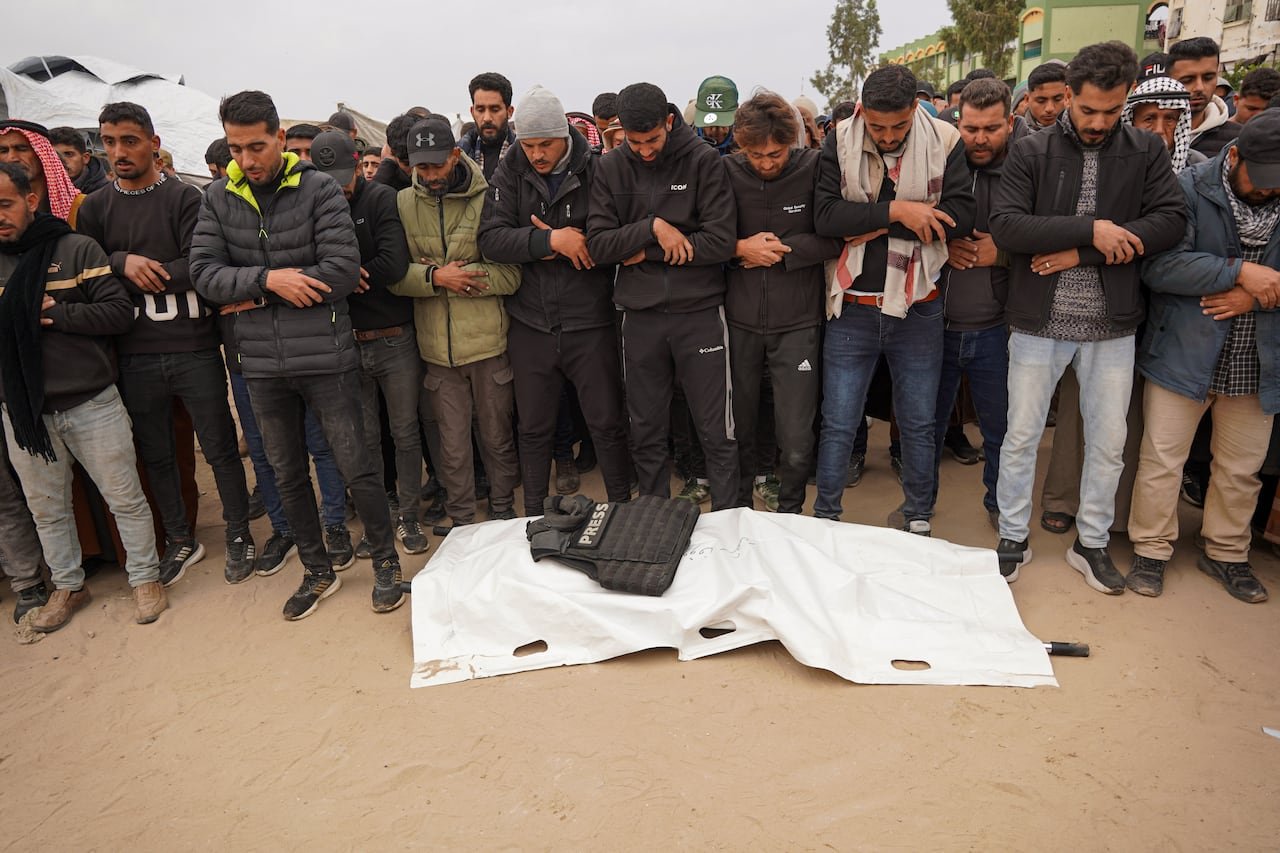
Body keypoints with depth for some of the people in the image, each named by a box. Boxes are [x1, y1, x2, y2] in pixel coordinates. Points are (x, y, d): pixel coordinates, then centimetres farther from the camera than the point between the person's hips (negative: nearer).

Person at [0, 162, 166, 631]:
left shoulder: (77, 249, -5)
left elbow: (121, 312, -12)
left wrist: (54, 313, -18)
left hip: (91, 404, -4)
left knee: (125, 498, 6)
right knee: (45, 508, 16)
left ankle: (145, 578, 23)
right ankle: (67, 586, 33)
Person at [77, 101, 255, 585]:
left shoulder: (186, 199, -2)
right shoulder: (95, 209, 9)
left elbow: (200, 268, -14)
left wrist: (140, 277, -13)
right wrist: (122, 263, -15)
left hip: (195, 350, -4)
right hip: (135, 358, 4)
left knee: (220, 448, 5)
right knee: (156, 455, 14)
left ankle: (239, 535, 22)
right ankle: (180, 541, 30)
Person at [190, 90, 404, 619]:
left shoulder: (319, 190, -7)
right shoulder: (218, 199, 5)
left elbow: (343, 270, -17)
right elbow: (204, 274, -3)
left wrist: (254, 295, -11)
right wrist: (267, 279, -19)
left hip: (325, 357, -4)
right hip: (261, 363, 5)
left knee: (355, 468, 3)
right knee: (287, 475, 15)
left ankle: (386, 563, 23)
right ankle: (317, 572, 32)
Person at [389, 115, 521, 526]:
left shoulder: (487, 198, -6)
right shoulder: (403, 204, 2)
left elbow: (512, 273, -10)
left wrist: (454, 273, -16)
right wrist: (434, 277, -18)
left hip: (488, 341, -1)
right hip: (437, 348, 2)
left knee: (497, 437, 13)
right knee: (453, 446, 12)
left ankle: (504, 512, 33)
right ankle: (461, 522, 29)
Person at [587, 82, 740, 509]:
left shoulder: (704, 160, -4)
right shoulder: (611, 169, 3)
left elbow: (721, 242, -14)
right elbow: (598, 245, -5)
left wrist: (645, 253, -10)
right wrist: (652, 227, -17)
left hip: (700, 313, -2)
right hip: (641, 317, 3)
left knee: (717, 434, 4)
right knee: (646, 435, 13)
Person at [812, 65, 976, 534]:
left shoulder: (944, 142, -4)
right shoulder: (840, 142, -4)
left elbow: (961, 214, -14)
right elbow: (826, 215, -14)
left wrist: (874, 227, -18)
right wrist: (895, 210, -23)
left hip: (917, 306, 1)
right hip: (852, 306, 0)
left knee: (918, 423, 13)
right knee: (838, 424, 6)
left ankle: (918, 520, 31)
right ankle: (825, 519, 23)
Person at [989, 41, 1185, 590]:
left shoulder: (1147, 151, 3)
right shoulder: (1032, 153, -2)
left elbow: (1169, 221, -8)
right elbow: (1005, 226, -15)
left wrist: (1079, 254, -16)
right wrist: (1090, 230, -21)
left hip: (1112, 326, 2)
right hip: (1039, 322, -2)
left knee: (1108, 443, 11)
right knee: (1021, 437, 6)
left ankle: (1091, 543, 29)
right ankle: (1013, 540, 23)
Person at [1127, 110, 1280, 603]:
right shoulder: (1190, 189, -8)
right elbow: (1158, 265, -20)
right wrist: (1239, 271, -22)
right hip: (1184, 353, -4)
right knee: (1162, 460, 4)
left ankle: (1226, 553, 34)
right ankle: (1151, 550, 22)